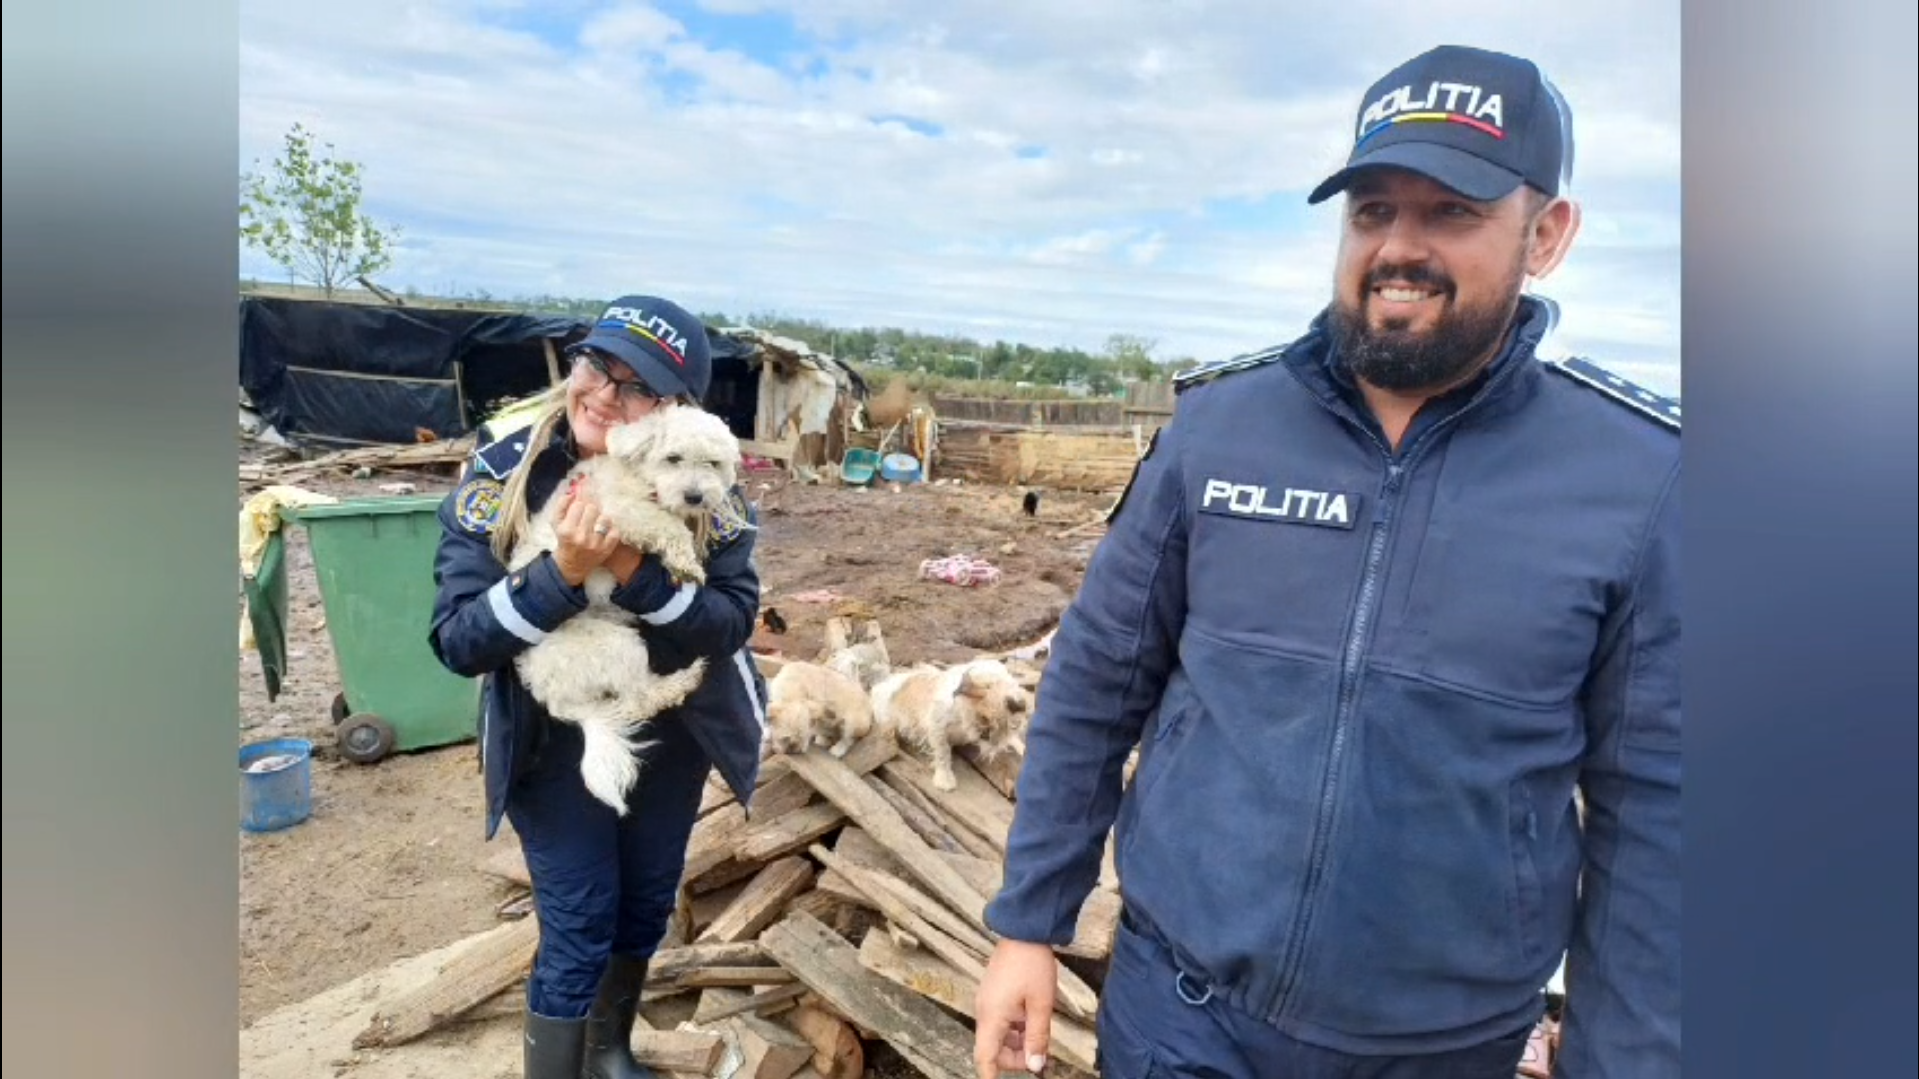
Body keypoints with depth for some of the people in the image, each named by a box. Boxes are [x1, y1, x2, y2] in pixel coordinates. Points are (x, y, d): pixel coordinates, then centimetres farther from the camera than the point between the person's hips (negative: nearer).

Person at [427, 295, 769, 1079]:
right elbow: (457, 640, -20)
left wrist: (638, 575, -35)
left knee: (646, 907, 20)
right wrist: (563, 573, -35)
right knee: (579, 930, 3)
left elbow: (732, 621, -19)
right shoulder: (507, 463, -19)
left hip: (671, 733, 3)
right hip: (554, 742, -2)